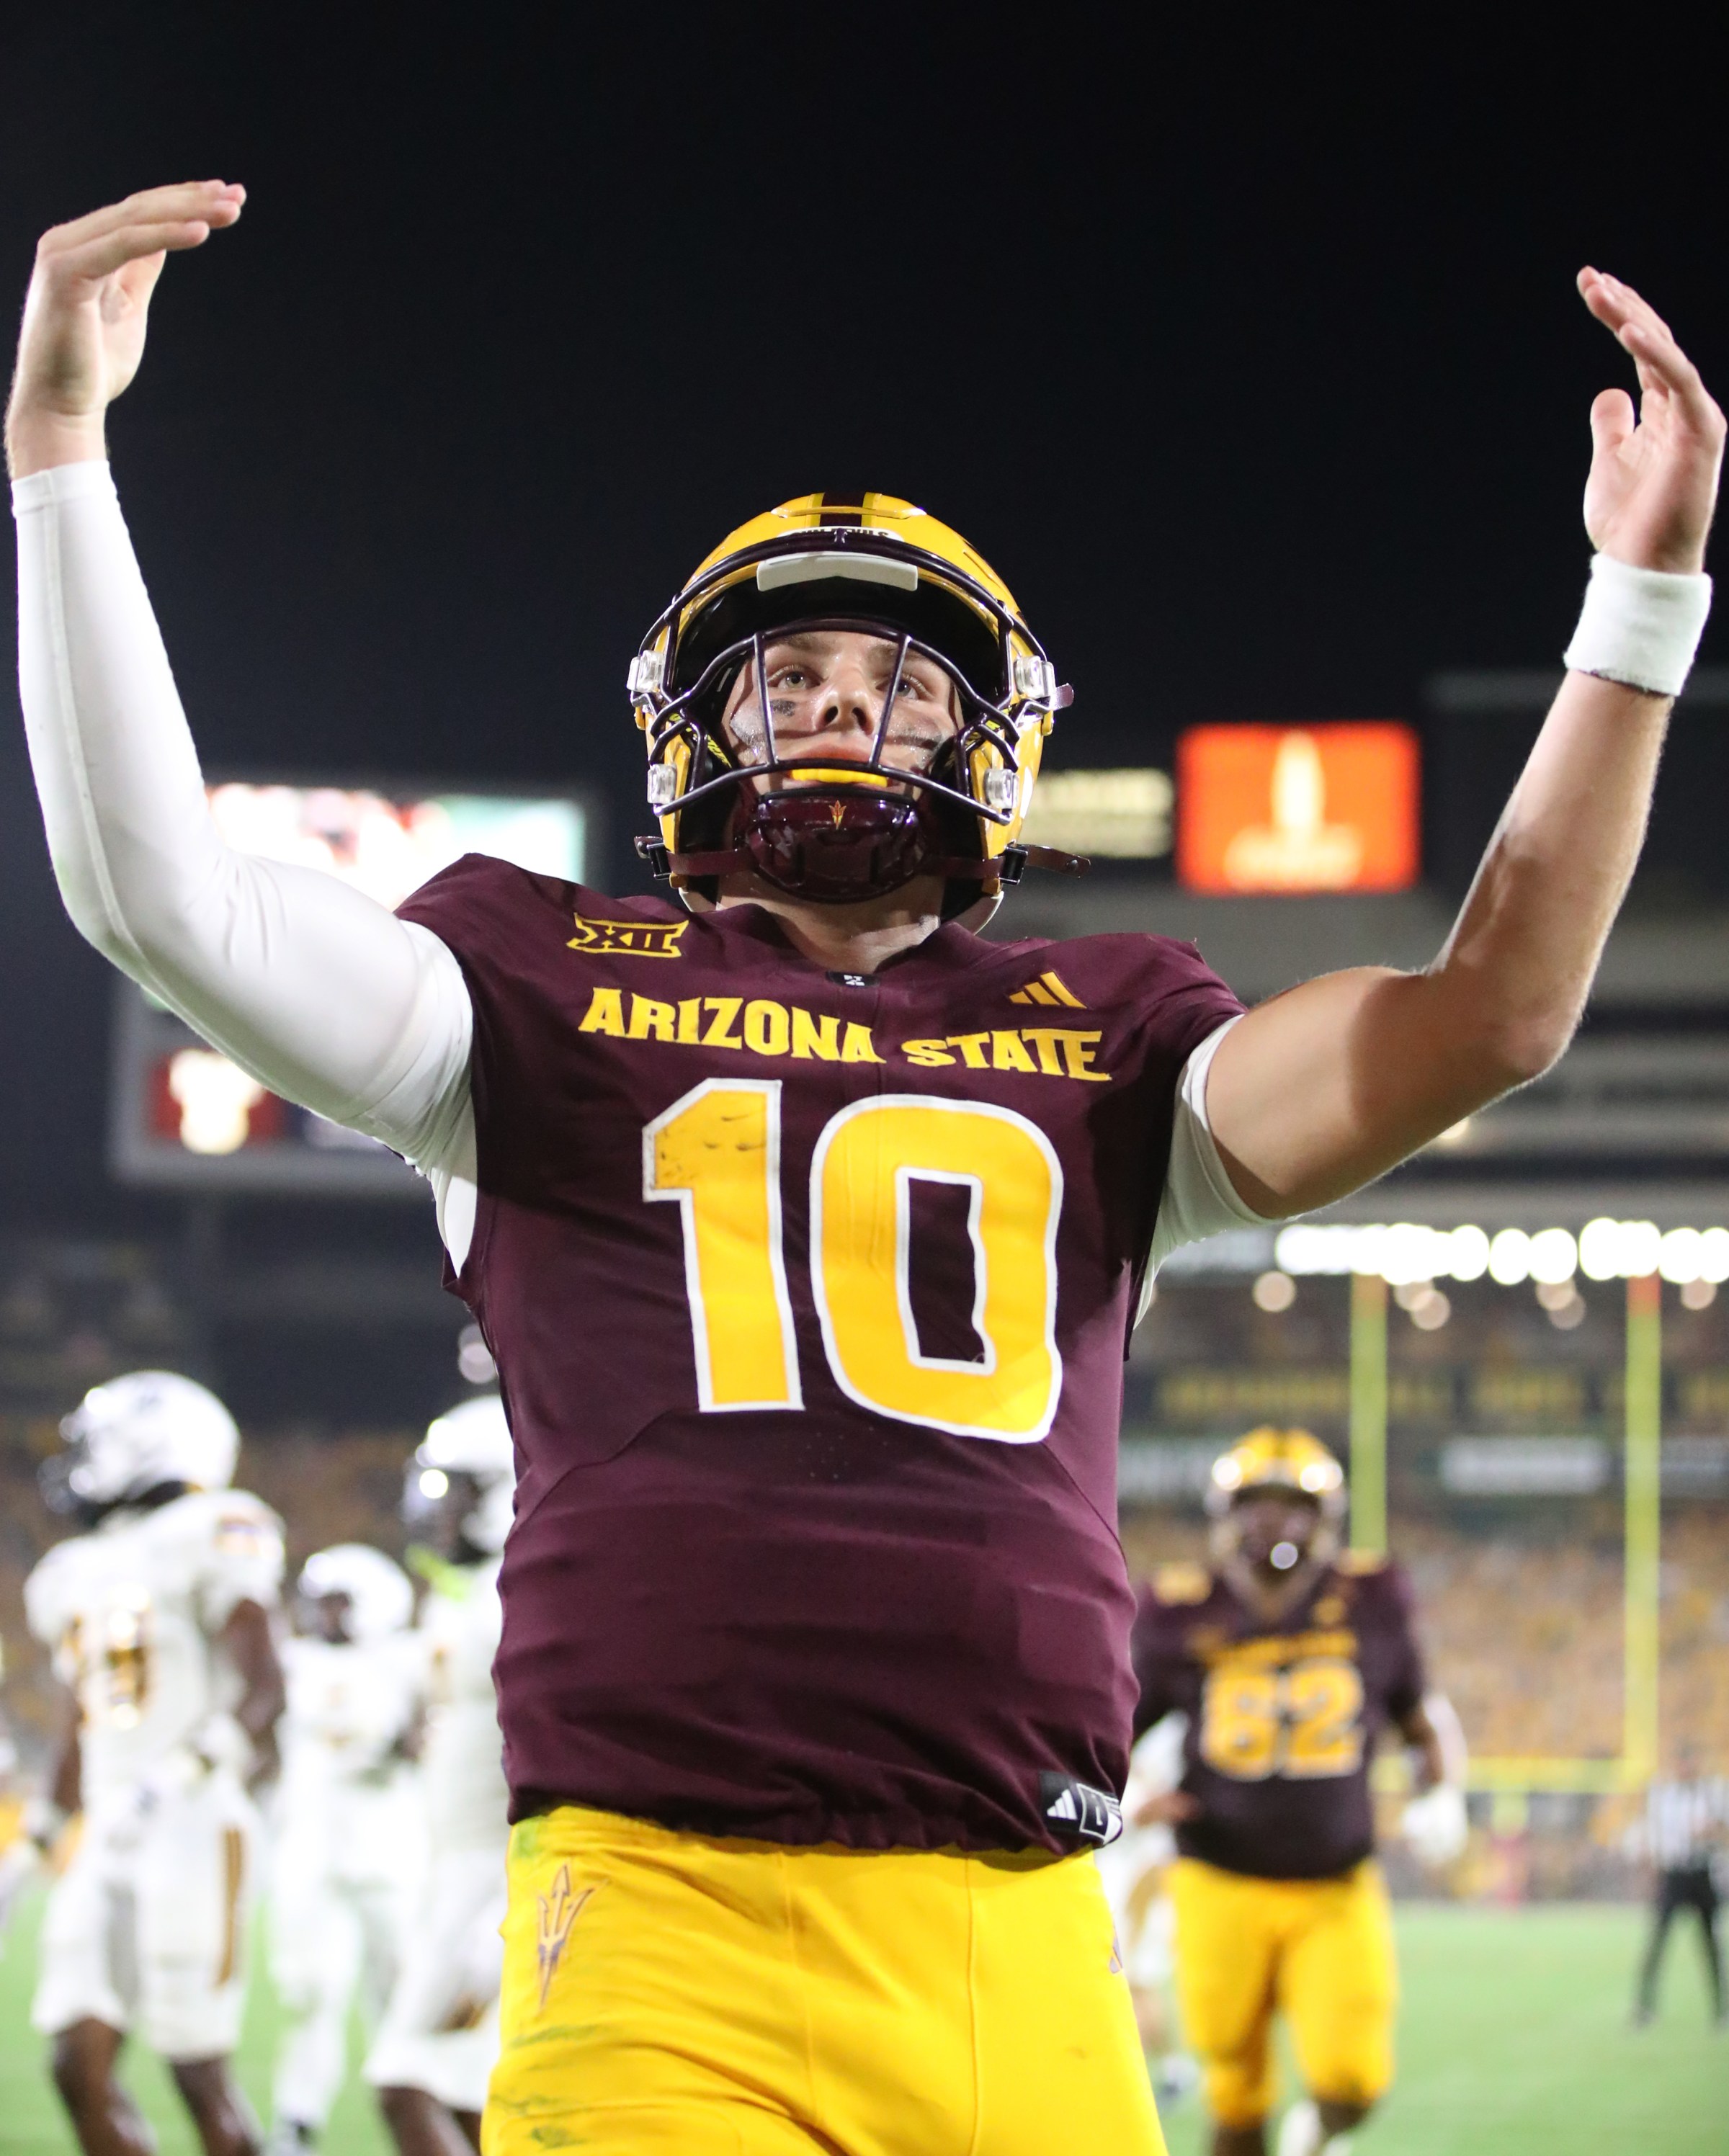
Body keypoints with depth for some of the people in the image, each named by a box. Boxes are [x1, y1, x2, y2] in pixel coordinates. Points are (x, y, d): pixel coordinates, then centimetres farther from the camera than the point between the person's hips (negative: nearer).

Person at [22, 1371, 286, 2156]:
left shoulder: (211, 1541, -6)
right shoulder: (78, 1575, 18)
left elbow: (259, 1687, -15)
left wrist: (195, 1766, -31)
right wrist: (43, 1831, 30)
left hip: (191, 1833, -7)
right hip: (107, 1840, 7)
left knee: (199, 2074, -6)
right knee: (81, 2068, -1)